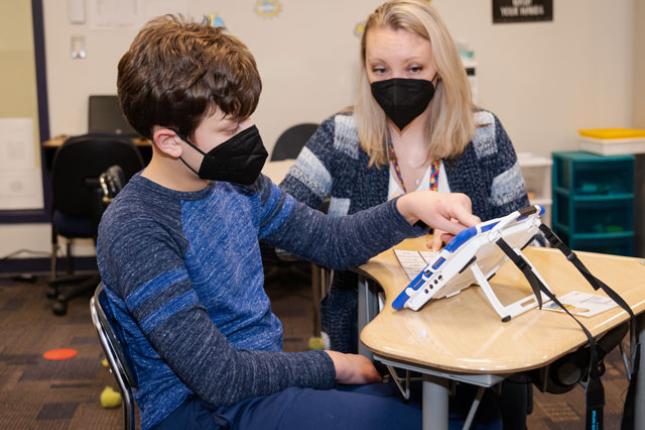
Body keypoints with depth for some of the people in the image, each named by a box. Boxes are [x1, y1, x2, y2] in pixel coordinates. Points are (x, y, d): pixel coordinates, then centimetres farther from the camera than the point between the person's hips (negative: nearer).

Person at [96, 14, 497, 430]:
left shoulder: (237, 183, 1)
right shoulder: (135, 229, -22)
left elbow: (330, 241, 10)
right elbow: (217, 374, -24)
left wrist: (408, 209, -7)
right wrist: (332, 365, -14)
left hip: (267, 373, 7)